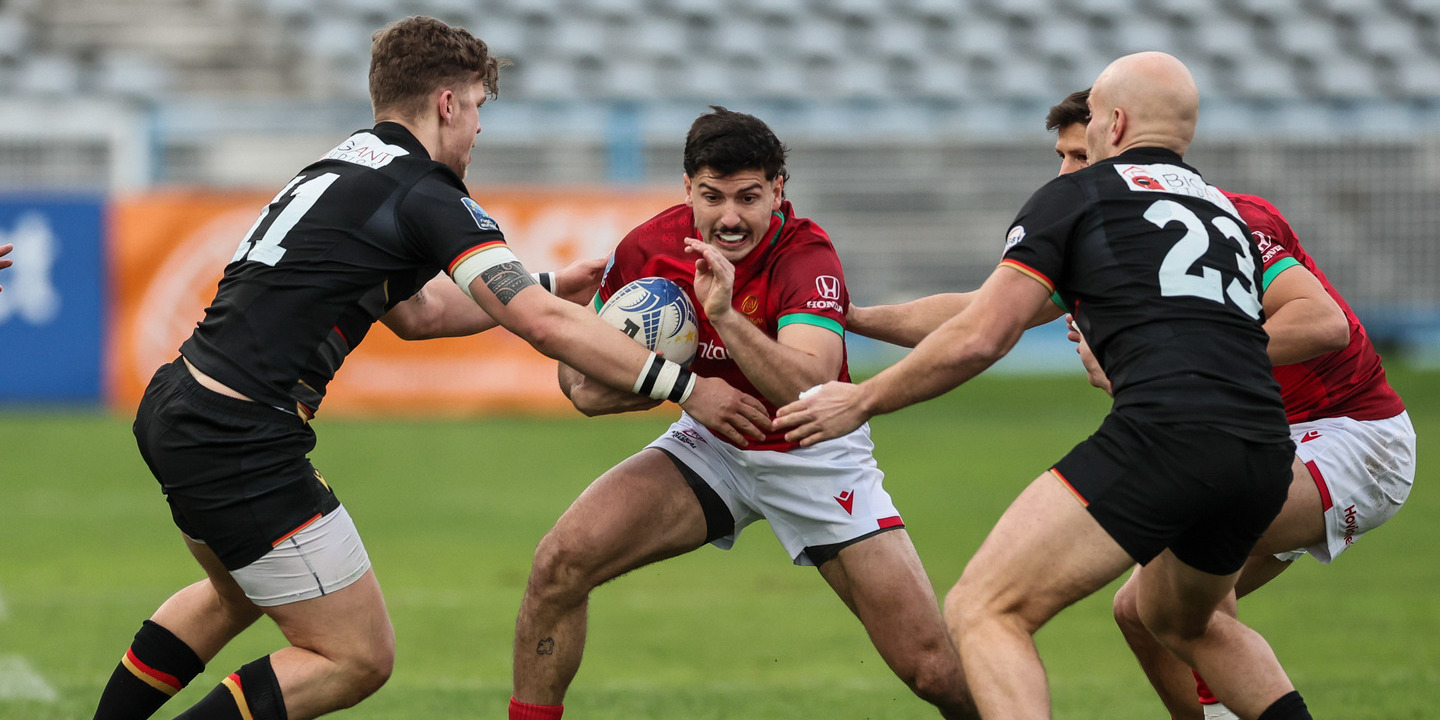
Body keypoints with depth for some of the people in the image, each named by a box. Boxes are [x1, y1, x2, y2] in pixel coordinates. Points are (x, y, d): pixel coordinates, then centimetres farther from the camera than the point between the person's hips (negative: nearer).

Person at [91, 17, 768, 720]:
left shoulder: (347, 164, 17)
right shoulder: (425, 193, -10)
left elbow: (414, 311, 30)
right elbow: (545, 326, -16)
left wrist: (546, 286, 30)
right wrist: (683, 386, -10)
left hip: (175, 407, 10)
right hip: (239, 444, -9)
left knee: (240, 598, 35)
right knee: (359, 657, -1)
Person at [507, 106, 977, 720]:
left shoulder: (807, 256, -26)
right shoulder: (648, 248, -15)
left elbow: (809, 387, -40)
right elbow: (580, 372, -3)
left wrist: (725, 314, -52)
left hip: (815, 455, -3)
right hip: (711, 445, 3)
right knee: (560, 563, -19)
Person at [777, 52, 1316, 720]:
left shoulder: (1076, 195, 10)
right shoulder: (1225, 212, 29)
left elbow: (976, 339, 4)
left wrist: (862, 400, 19)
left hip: (1163, 434, -7)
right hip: (1266, 453, 7)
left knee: (982, 612, -4)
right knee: (1180, 620, 35)